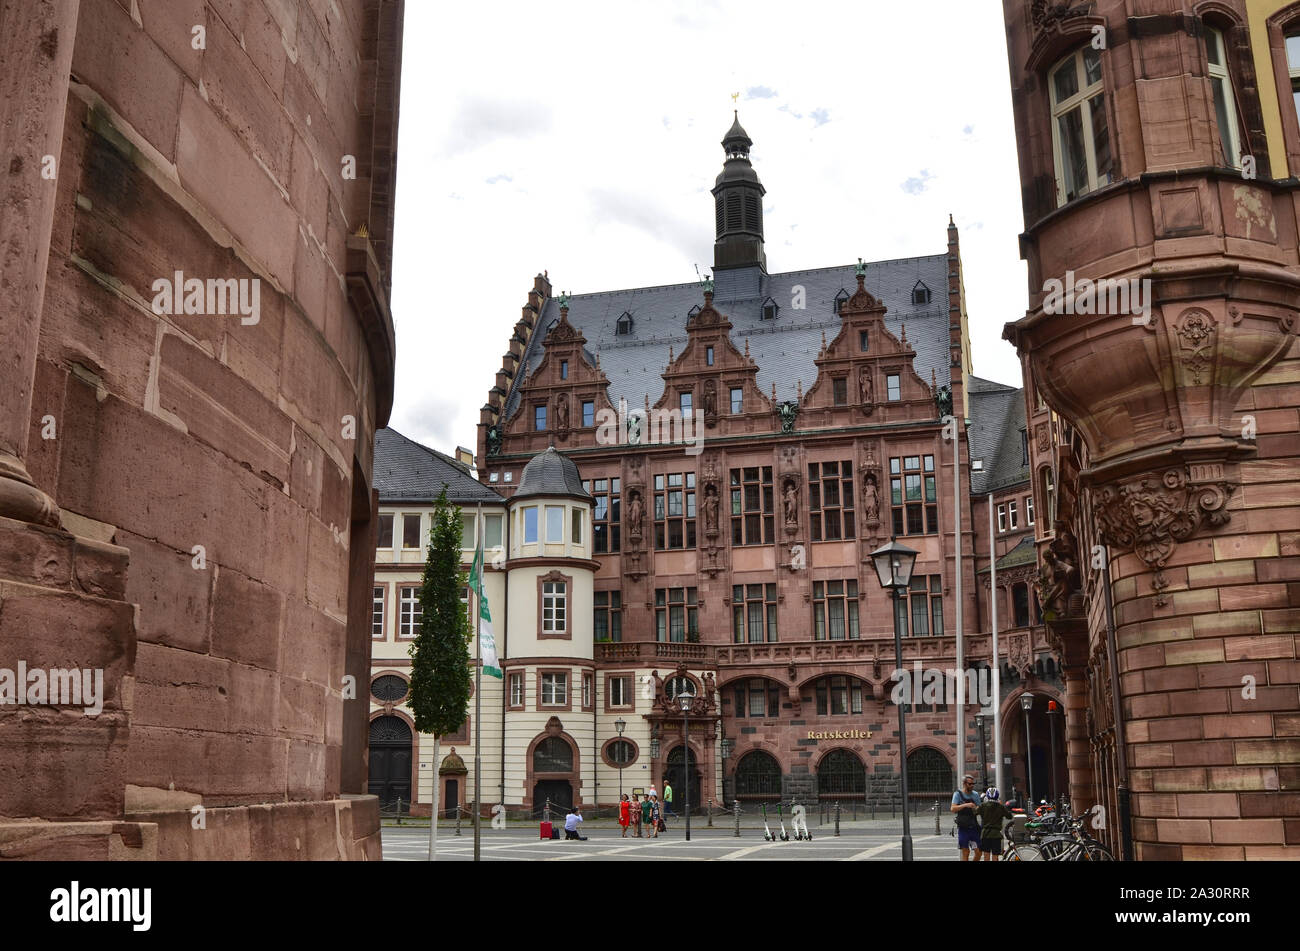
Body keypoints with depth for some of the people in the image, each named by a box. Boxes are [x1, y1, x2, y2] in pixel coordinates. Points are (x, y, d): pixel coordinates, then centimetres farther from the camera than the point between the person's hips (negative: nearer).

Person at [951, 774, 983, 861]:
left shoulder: (976, 795, 10)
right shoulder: (958, 794, -1)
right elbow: (953, 808, -12)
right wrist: (966, 805, -24)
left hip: (974, 827, 3)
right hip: (963, 828, -3)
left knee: (978, 851, -2)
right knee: (965, 852, -1)